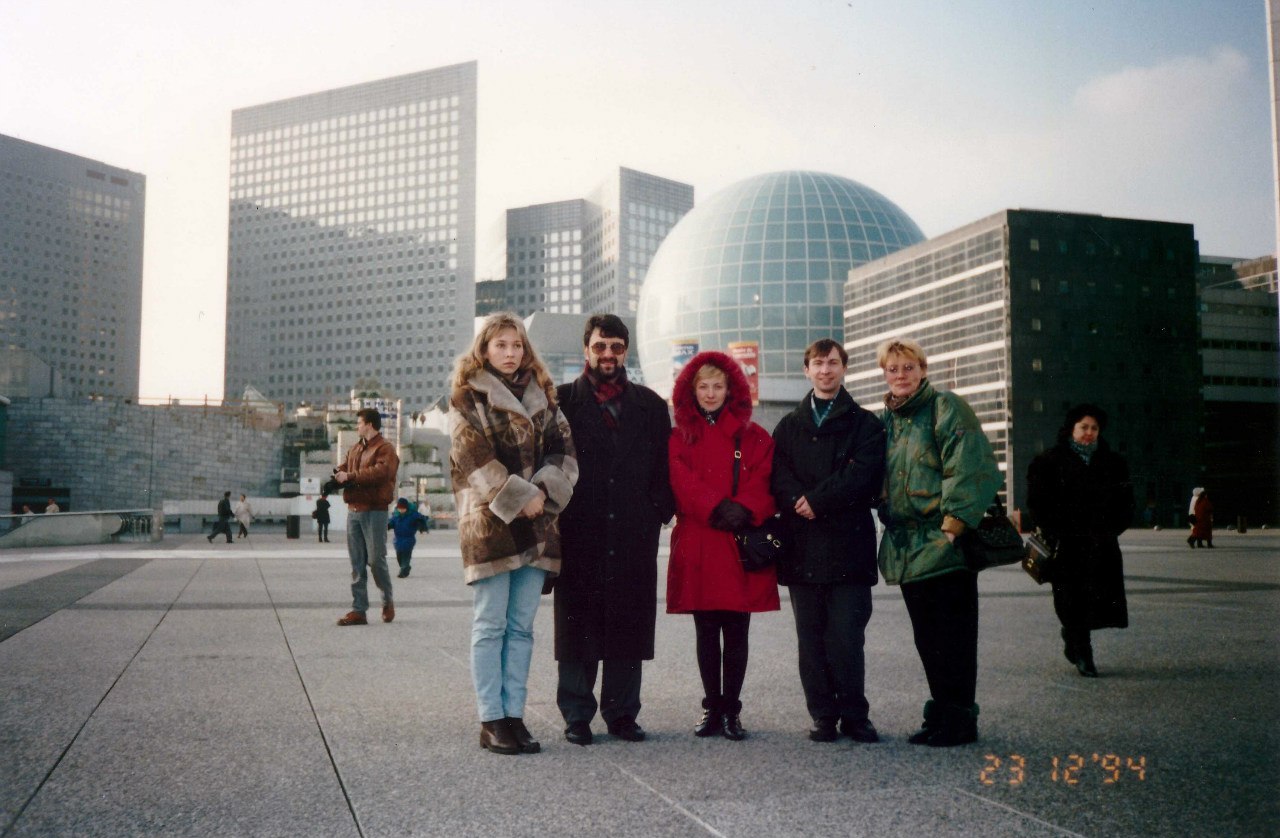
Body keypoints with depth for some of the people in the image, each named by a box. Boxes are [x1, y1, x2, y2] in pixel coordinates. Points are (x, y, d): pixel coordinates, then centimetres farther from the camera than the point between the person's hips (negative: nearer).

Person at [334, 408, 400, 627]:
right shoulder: (355, 449, 20)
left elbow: (381, 472, -21)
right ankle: (358, 610, 9)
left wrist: (350, 476, -19)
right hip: (354, 510, 7)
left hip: (374, 512, -7)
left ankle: (388, 600, 17)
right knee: (357, 564, 6)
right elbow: (344, 469, 17)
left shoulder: (385, 448, -6)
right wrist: (339, 475, -7)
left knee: (376, 559, -5)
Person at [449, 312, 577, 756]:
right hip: (489, 523, -5)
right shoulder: (467, 398, 1)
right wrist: (518, 498, -14)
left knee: (521, 625, 7)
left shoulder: (541, 396, 16)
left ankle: (514, 715, 14)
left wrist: (544, 490, -9)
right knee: (490, 625, 0)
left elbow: (564, 448, 8)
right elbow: (474, 456, -10)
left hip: (535, 524, 5)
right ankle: (491, 720, 6)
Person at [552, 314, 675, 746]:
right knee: (577, 626, 3)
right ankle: (576, 715, 13)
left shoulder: (650, 405, 14)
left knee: (629, 625, 6)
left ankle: (622, 713, 17)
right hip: (578, 538, -2)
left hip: (634, 538, 2)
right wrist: (558, 515, -5)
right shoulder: (562, 401, 6)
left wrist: (658, 512, 1)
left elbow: (665, 467, 13)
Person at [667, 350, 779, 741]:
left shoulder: (754, 437, 10)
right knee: (706, 633, 7)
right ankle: (712, 708, 17)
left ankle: (732, 711, 12)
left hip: (741, 547, 0)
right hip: (697, 548, 1)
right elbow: (683, 484, -4)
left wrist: (744, 510, -18)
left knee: (736, 633, 3)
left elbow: (764, 483, -1)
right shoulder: (680, 438, 10)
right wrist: (717, 509, -17)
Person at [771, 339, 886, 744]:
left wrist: (817, 500, -13)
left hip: (849, 543, -3)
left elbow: (864, 475, -7)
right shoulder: (789, 426, 17)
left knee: (846, 636, -5)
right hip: (803, 546, 3)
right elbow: (779, 478, 5)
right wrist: (799, 505, -15)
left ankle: (854, 715, 7)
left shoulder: (865, 423, 9)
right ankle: (823, 716, 13)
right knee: (811, 637, 5)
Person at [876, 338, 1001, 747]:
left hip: (944, 545, -7)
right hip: (906, 550, 7)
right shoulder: (886, 419, 16)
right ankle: (941, 715, 23)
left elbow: (970, 468, -15)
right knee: (926, 638, 13)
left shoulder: (946, 407, -6)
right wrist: (889, 523, 13)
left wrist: (952, 526, -18)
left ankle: (959, 720, 9)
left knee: (952, 636, -1)